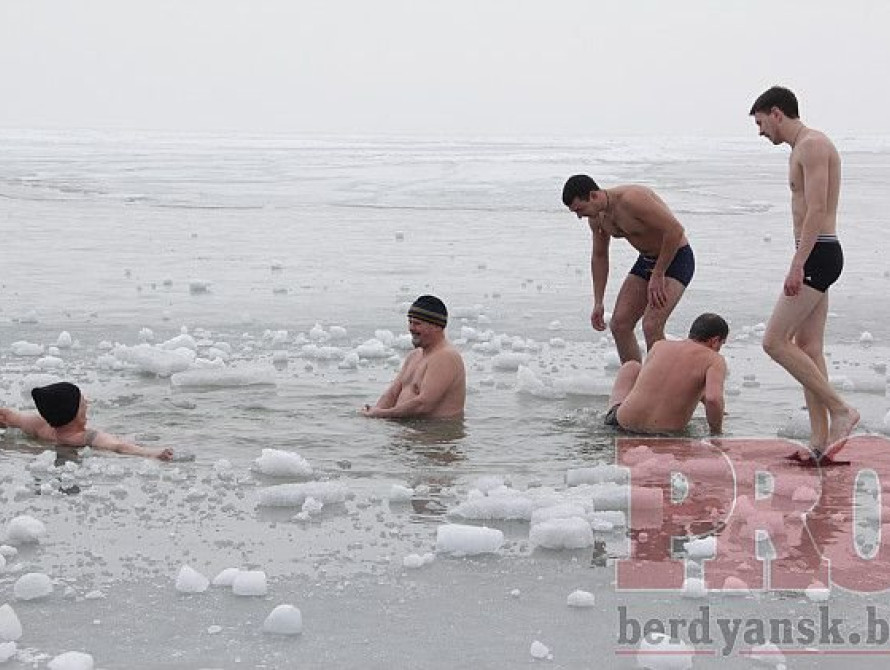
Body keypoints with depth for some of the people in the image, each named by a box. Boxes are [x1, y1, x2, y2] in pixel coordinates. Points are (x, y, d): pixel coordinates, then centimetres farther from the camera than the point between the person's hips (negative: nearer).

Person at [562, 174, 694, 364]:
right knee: (619, 324, 0)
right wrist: (598, 303, 11)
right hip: (646, 261, 9)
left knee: (651, 326, -22)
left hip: (676, 258, -9)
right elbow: (599, 256, 15)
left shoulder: (632, 199, -29)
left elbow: (675, 230, -30)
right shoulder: (597, 217, -2)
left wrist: (658, 275, -24)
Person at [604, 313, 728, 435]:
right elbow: (713, 399, -27)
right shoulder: (714, 360, -9)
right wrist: (716, 430, -9)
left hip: (628, 421, 2)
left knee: (632, 367, 34)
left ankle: (615, 411, 14)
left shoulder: (660, 345, 3)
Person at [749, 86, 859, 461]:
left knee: (775, 341, -11)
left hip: (818, 254, -11)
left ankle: (840, 410, -9)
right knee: (808, 349, 8)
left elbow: (816, 209, -21)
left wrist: (797, 264, -25)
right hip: (815, 257, 11)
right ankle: (820, 441, 8)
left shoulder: (813, 145, -12)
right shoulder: (801, 149, 20)